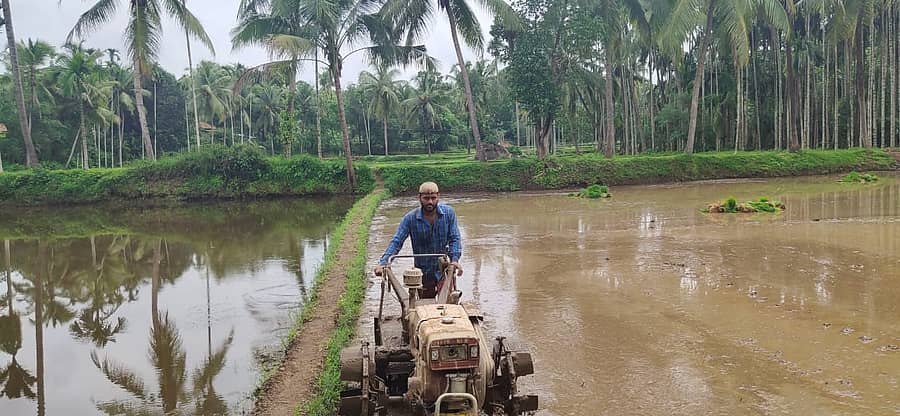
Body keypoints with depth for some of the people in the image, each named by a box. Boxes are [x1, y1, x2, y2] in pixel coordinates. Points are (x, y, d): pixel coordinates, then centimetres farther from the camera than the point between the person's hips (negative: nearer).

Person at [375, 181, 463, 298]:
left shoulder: (449, 213, -9)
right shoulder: (410, 218, -12)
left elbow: (454, 238, -7)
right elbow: (396, 242, -14)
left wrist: (455, 259, -25)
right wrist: (383, 263, -28)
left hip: (444, 270, -1)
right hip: (423, 272, 1)